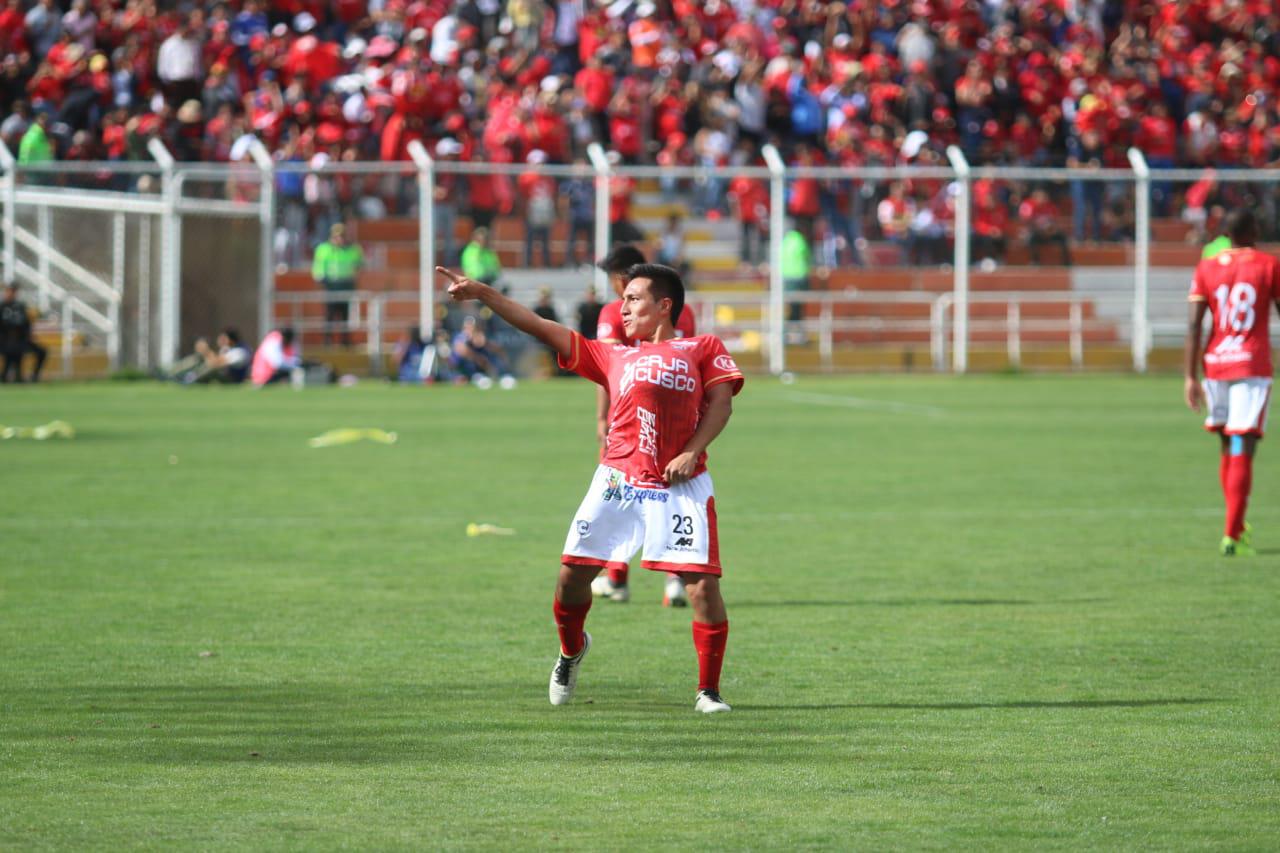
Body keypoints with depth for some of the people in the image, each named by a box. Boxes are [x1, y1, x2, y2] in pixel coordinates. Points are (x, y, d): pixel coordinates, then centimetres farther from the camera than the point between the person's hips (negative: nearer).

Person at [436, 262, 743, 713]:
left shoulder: (703, 348, 15)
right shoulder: (612, 357, 23)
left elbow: (721, 401, 4)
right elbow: (542, 328, 21)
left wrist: (693, 452, -11)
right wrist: (483, 294, 16)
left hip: (680, 486, -3)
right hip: (618, 481, 3)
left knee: (702, 583, -12)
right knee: (572, 572, 0)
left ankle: (708, 691, 1)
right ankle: (571, 650, 30)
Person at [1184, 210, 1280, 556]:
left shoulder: (1207, 268, 5)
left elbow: (1194, 325, 0)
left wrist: (1192, 377, 1)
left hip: (1215, 363, 3)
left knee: (1227, 448, 18)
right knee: (1242, 452, -7)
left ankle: (1237, 529, 26)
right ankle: (1232, 536, -14)